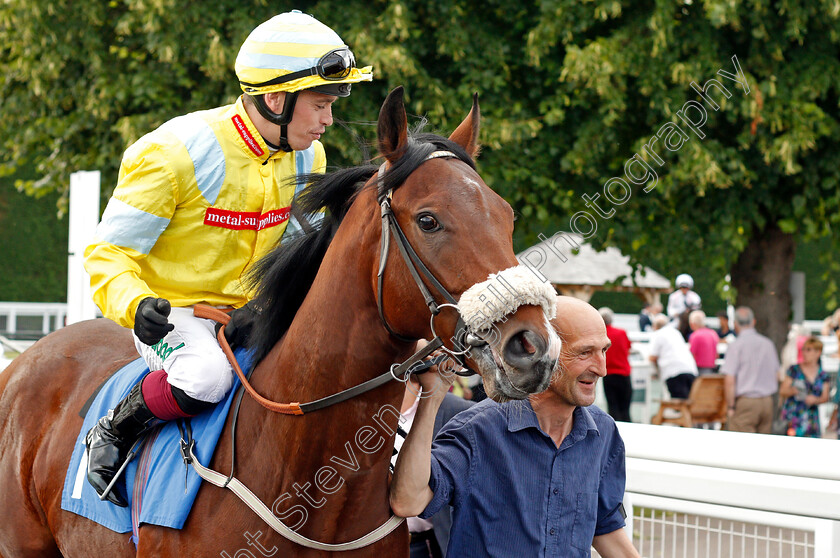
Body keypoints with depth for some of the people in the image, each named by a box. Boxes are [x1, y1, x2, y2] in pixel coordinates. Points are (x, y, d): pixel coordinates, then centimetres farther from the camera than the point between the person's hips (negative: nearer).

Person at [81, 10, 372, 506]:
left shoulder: (307, 158, 1)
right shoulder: (178, 151, -20)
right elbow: (109, 252, -16)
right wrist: (135, 306, -35)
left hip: (249, 314, 6)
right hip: (169, 315, -6)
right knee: (207, 375, -36)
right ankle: (112, 431, -9)